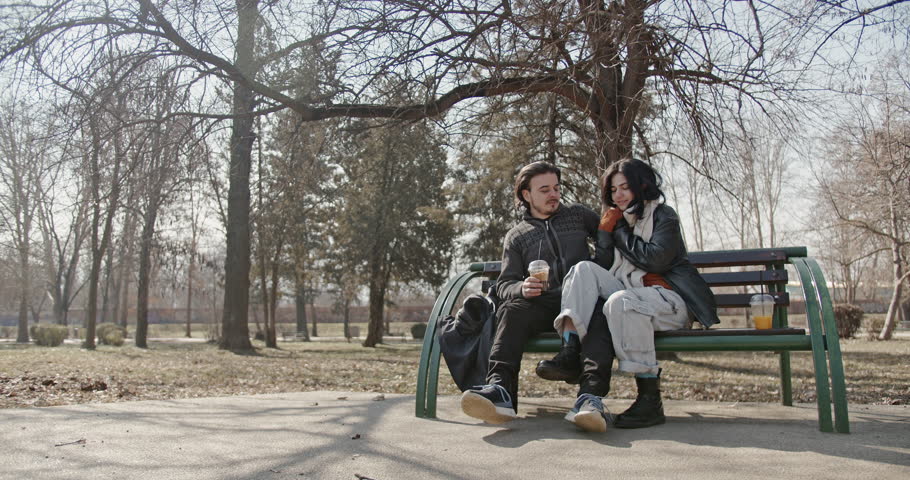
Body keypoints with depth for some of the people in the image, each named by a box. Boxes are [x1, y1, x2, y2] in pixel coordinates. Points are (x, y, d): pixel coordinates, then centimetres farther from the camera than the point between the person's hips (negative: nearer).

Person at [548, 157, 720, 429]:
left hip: (669, 299, -6)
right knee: (585, 269, -13)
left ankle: (650, 401, -34)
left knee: (621, 301, -36)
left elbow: (655, 259, -14)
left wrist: (620, 232, -4)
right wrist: (605, 231, -2)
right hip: (629, 293, 6)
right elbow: (602, 268, 9)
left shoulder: (663, 216, 4)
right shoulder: (617, 220, 20)